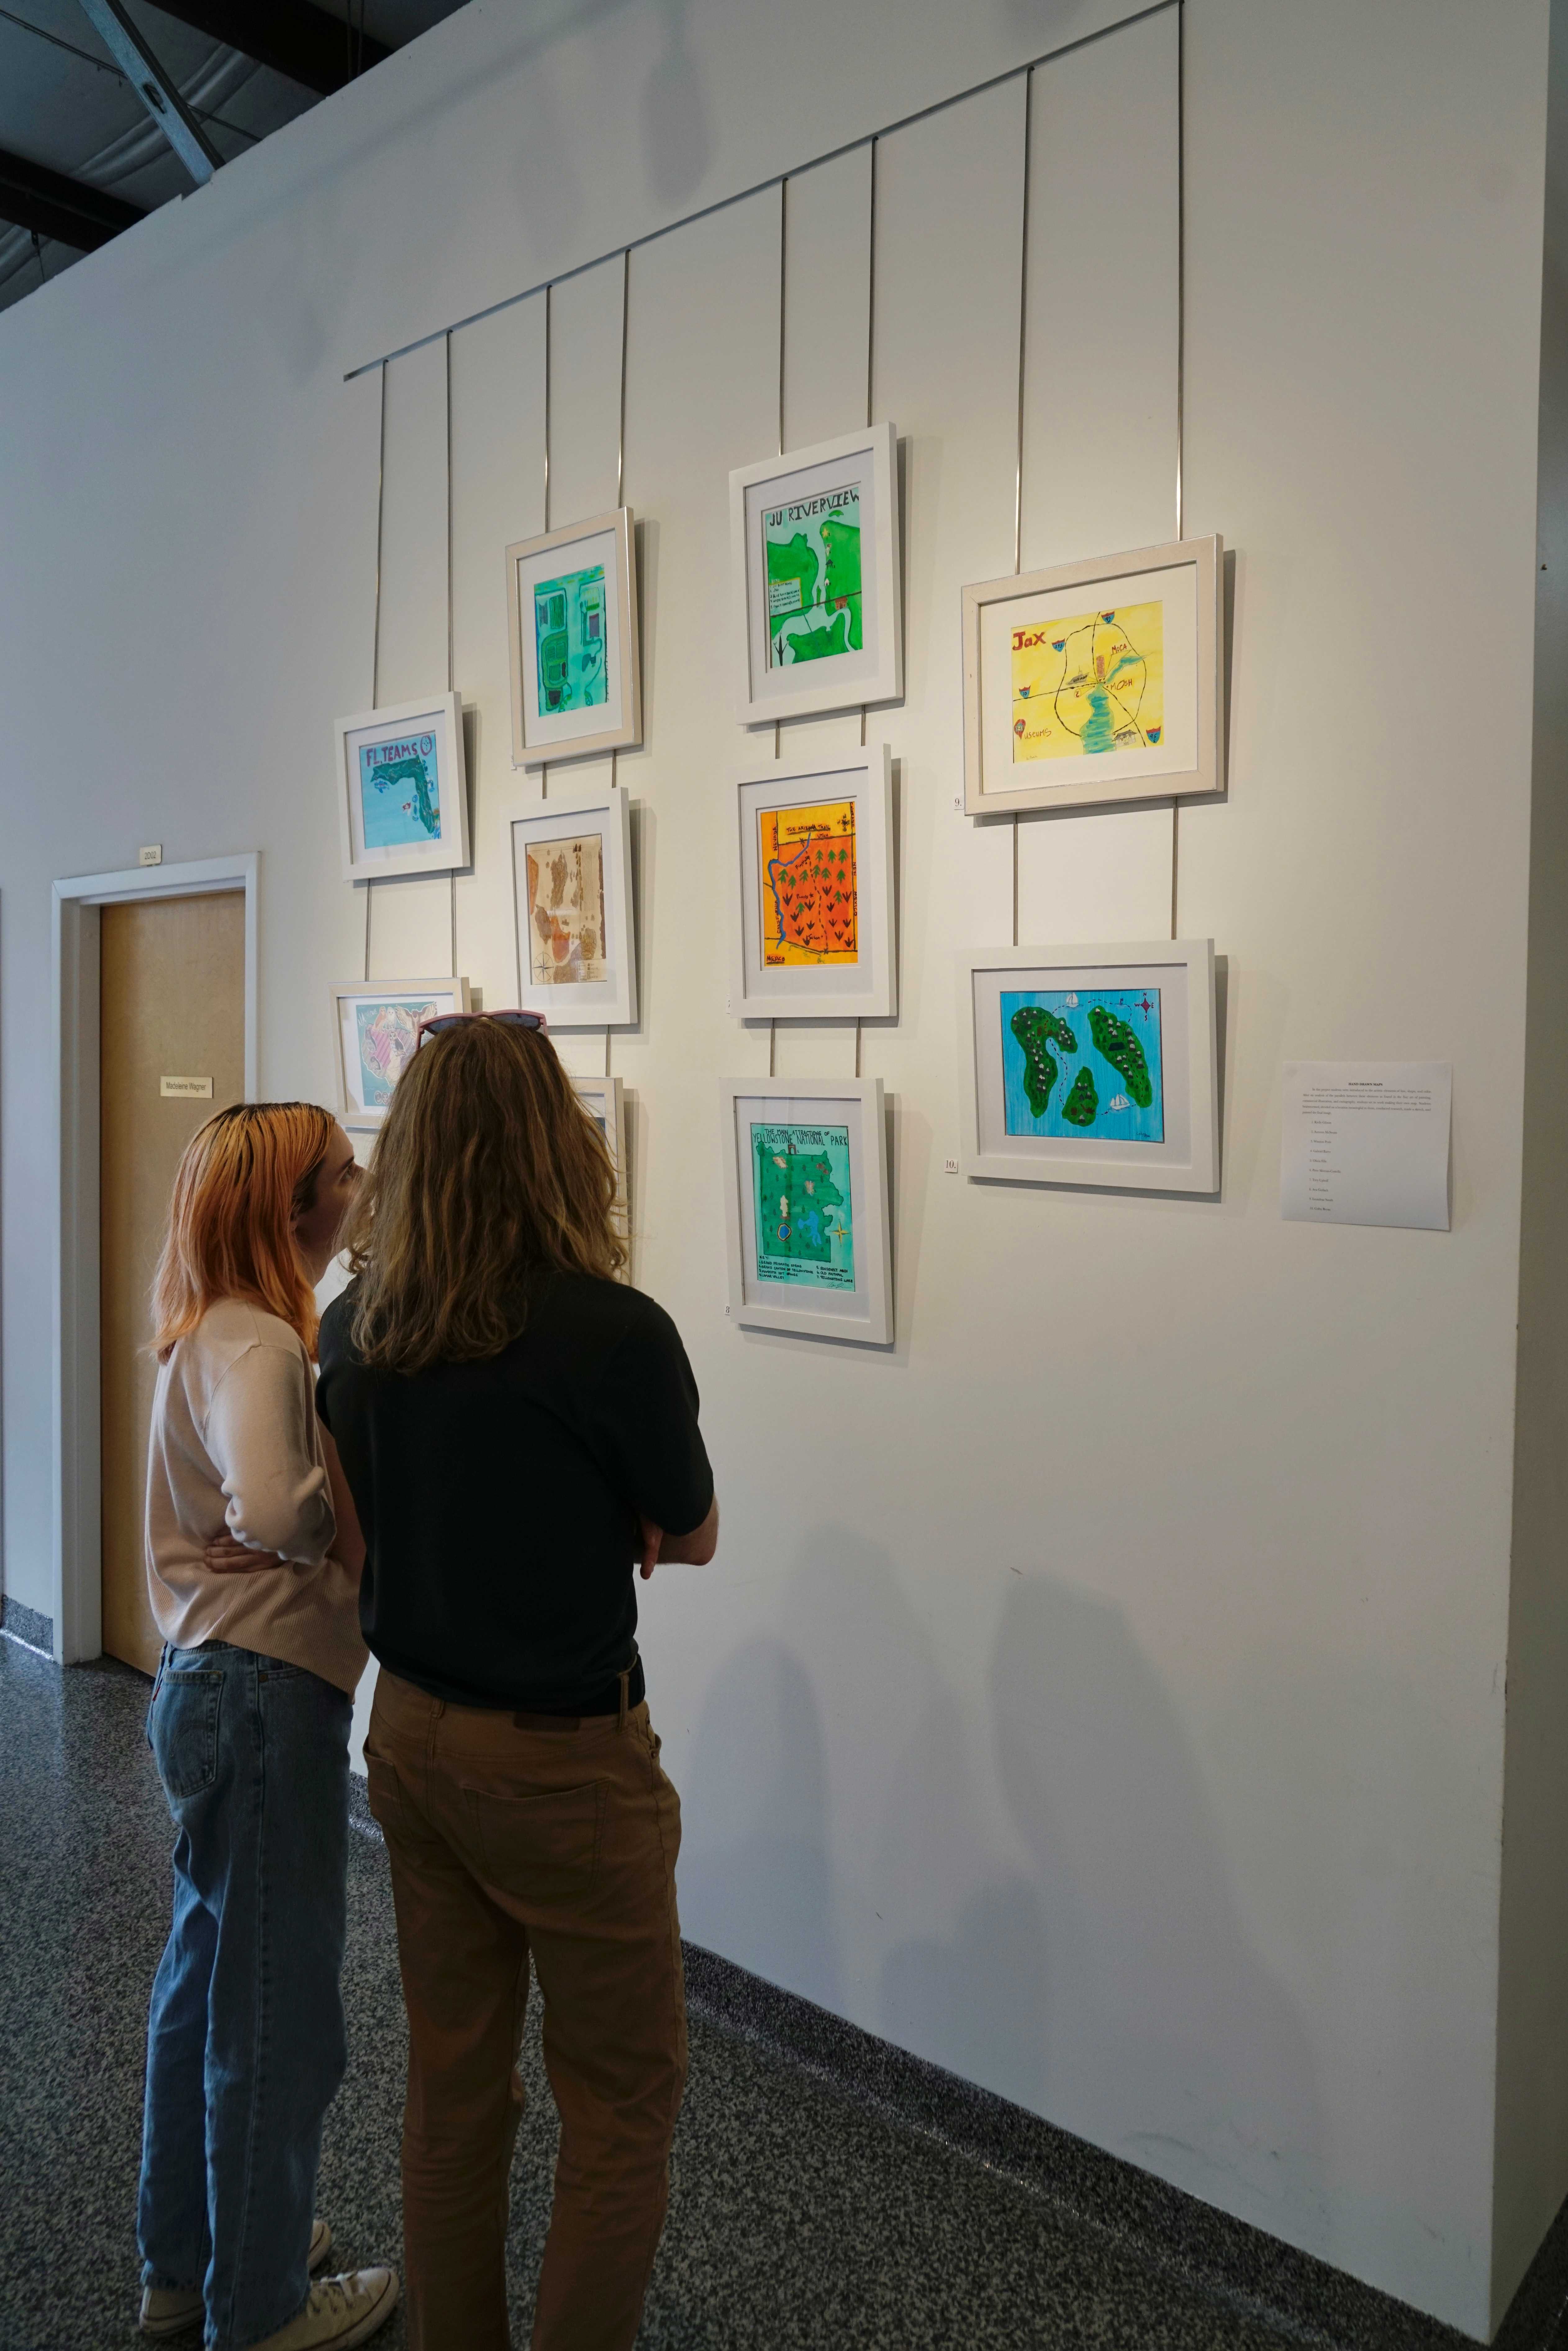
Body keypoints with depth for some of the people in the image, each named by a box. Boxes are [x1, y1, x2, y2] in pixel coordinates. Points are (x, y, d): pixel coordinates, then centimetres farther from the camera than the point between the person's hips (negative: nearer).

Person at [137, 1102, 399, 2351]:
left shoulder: (217, 1333, 8)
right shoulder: (258, 1344, -22)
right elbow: (270, 1509, -39)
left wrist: (320, 1533, -7)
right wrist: (345, 1528, -20)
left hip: (212, 1686, 10)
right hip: (268, 1698, -10)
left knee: (208, 1978, 23)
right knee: (279, 2010, 8)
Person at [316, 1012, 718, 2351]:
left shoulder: (354, 1328, -5)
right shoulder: (616, 1333, -23)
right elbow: (691, 1536, -7)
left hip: (410, 1732, 7)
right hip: (561, 1760, -6)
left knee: (452, 2085, 22)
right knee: (623, 2105, 13)